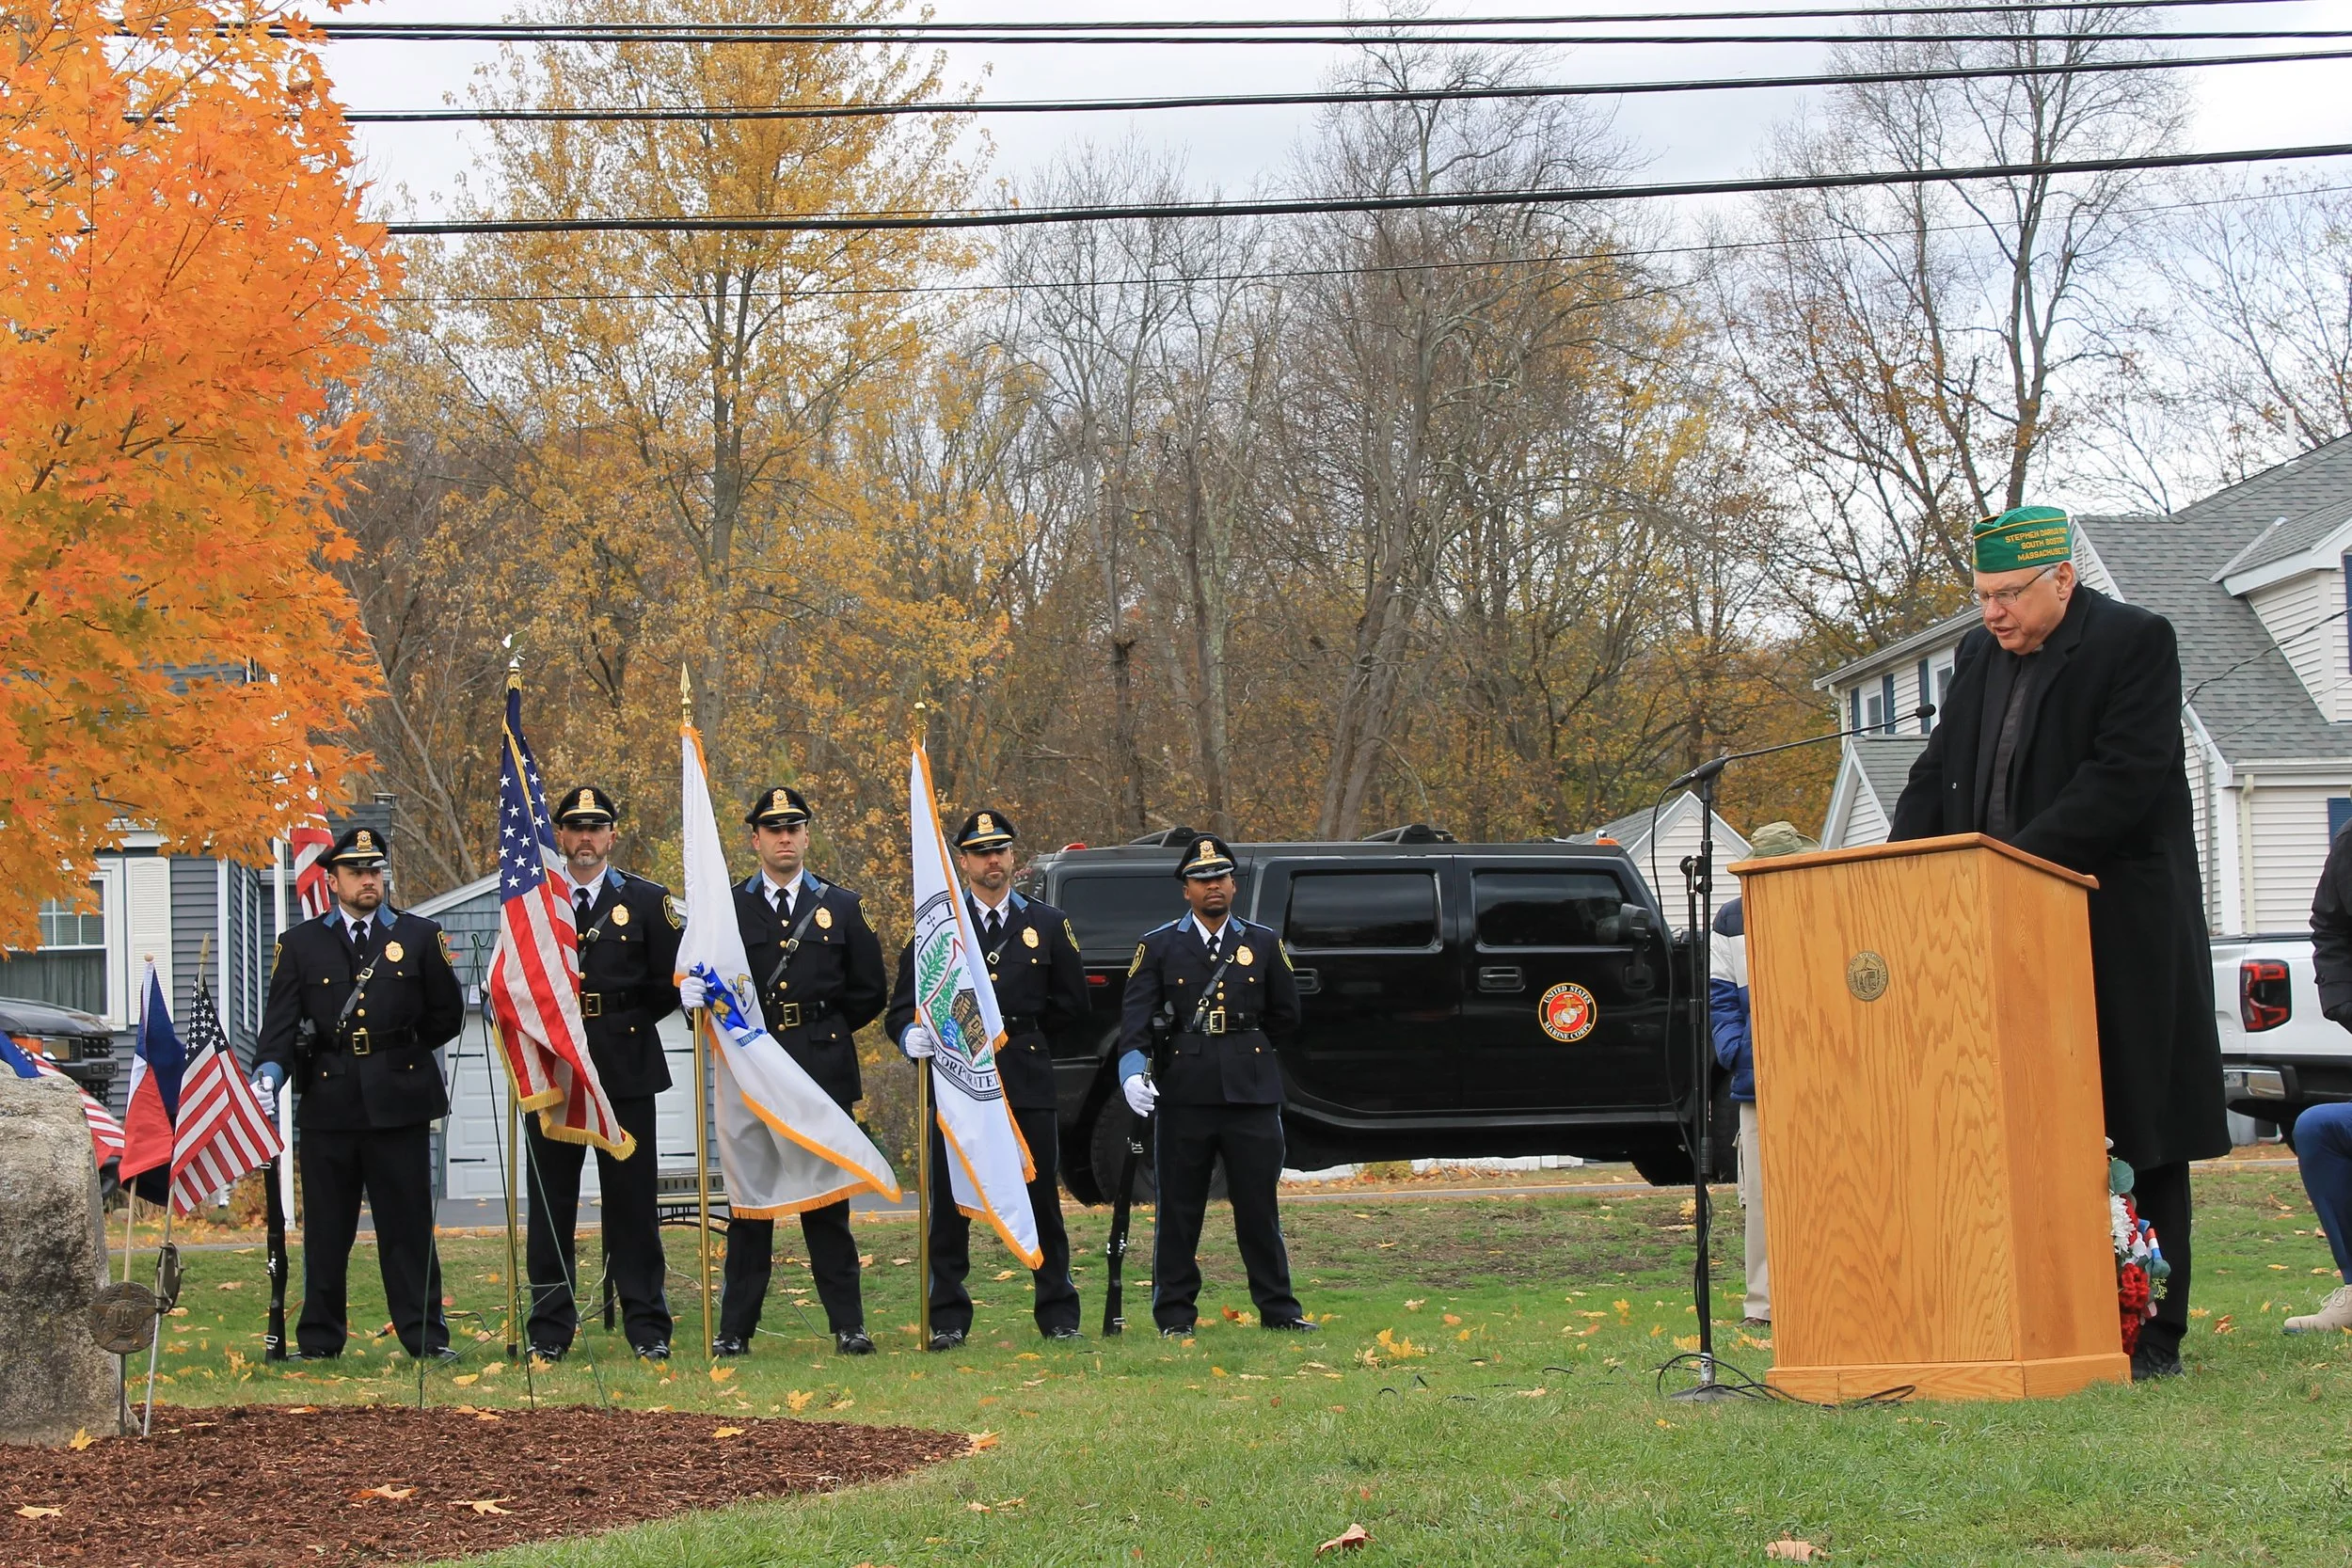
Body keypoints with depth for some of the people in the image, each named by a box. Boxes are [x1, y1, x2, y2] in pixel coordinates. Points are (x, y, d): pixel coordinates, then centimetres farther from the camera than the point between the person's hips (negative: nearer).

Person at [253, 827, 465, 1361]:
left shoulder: (420, 936, 9)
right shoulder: (301, 945, 9)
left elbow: (447, 1015, 12)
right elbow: (281, 1020, 1)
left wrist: (398, 1052, 8)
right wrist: (270, 1071, -15)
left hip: (399, 1102, 0)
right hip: (326, 1104, 0)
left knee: (408, 1225, 1)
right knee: (325, 1229, 4)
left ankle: (425, 1336, 5)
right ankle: (319, 1339, 12)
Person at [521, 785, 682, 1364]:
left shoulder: (647, 902, 7)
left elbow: (670, 985, 6)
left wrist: (620, 1024, 2)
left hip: (625, 1071, -1)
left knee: (633, 1201, 0)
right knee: (550, 1204, 3)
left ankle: (647, 1330, 5)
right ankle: (549, 1332, 8)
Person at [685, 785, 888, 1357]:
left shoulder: (843, 907, 10)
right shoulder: (729, 909, 8)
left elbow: (870, 993, 12)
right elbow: (702, 984, 7)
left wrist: (821, 1026, 6)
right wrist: (698, 994, -14)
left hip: (825, 1073, 0)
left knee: (827, 1201, 3)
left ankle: (848, 1325, 7)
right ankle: (735, 1328, 4)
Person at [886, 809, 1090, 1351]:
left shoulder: (1049, 925, 11)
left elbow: (1072, 1004, 15)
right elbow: (903, 1005, 2)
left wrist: (1020, 1031, 11)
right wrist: (912, 1034, -18)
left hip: (1028, 1082, 1)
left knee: (1042, 1200, 3)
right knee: (948, 1205, -1)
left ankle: (1059, 1316, 11)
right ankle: (947, 1320, 5)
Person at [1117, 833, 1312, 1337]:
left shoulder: (1263, 945, 11)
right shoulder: (1159, 946, 5)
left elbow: (1286, 1016, 16)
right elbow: (1136, 1015, -4)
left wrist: (1239, 1038, 12)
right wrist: (1133, 1069, -19)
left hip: (1251, 1090, 1)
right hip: (1184, 1092, -1)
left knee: (1259, 1205, 4)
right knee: (1178, 1209, 3)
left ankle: (1278, 1309, 12)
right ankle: (1174, 1315, 10)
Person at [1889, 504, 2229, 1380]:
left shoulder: (2134, 643, -8)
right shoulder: (1980, 657, 15)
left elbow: (2123, 780, -18)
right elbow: (1940, 774, 15)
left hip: (2120, 935, -6)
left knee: (2136, 1132, -1)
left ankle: (2154, 1334, 4)